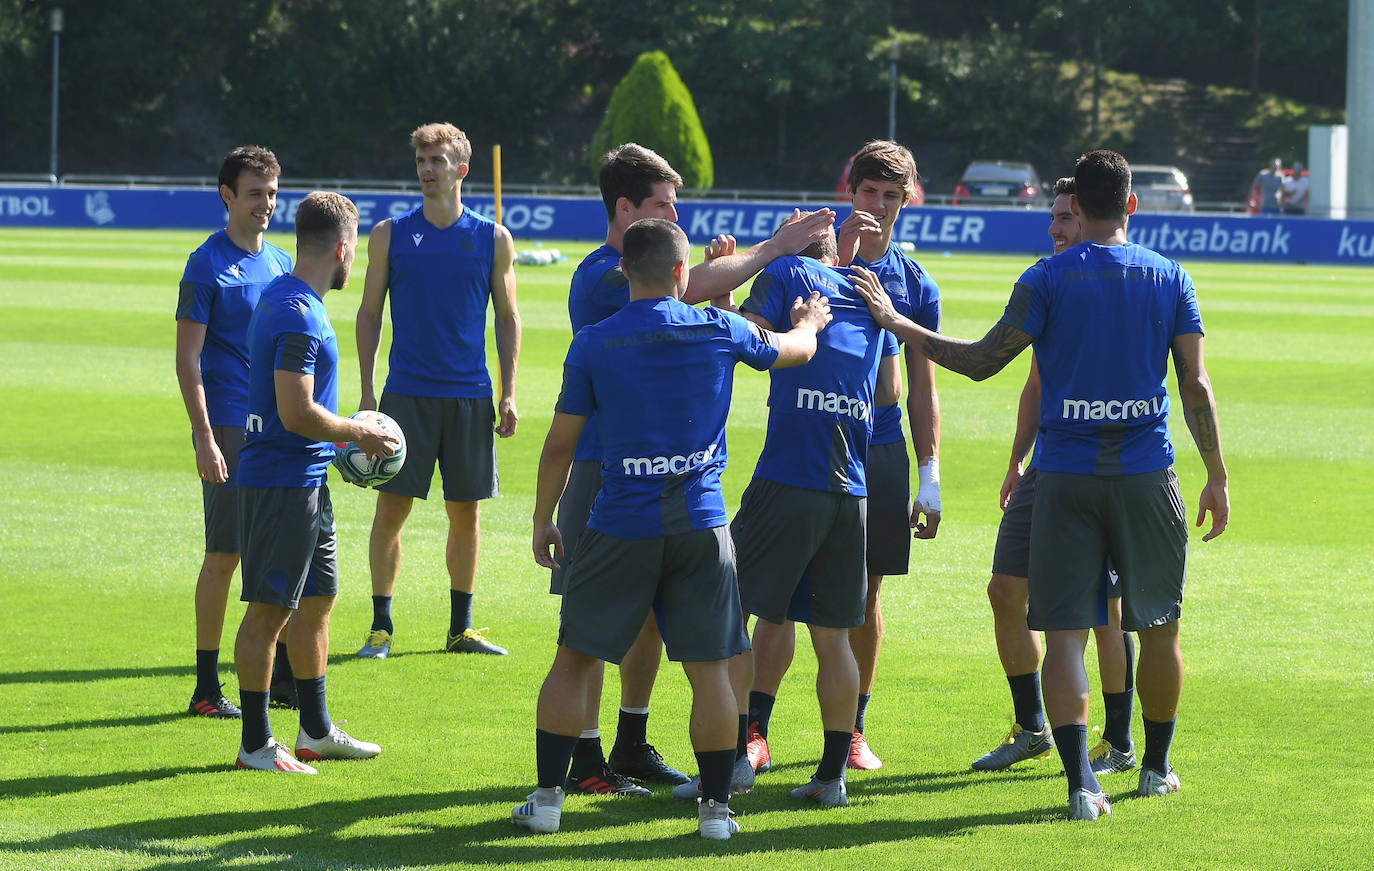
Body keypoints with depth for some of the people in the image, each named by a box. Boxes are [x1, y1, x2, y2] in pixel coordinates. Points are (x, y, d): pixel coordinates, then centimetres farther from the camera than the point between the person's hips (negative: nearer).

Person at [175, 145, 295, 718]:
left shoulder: (281, 263, 13)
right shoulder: (208, 263, -6)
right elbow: (188, 356, -10)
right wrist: (203, 437, -16)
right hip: (229, 429, -6)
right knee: (224, 556, -3)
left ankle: (284, 677, 15)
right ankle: (207, 687, 3)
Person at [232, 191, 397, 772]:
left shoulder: (282, 299, 13)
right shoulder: (299, 316, -20)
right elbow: (297, 413, -24)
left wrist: (343, 436, 18)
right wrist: (359, 435, -10)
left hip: (306, 480, 11)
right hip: (283, 480, -11)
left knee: (317, 599, 17)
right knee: (269, 610, -4)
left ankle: (316, 732, 26)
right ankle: (256, 745, 2)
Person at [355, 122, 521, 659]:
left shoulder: (493, 239, 4)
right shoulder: (390, 235, 3)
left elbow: (508, 318, 9)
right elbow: (369, 313, 7)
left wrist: (508, 393, 2)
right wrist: (366, 392, 0)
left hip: (470, 395, 1)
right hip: (406, 393, -1)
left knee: (465, 513, 5)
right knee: (392, 508, -4)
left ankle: (460, 628, 15)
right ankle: (381, 628, 3)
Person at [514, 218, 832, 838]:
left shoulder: (592, 344, -4)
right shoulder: (719, 331, -1)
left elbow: (560, 444, 1)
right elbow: (795, 350, 19)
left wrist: (543, 519, 13)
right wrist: (810, 321, 42)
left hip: (620, 527, 0)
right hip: (700, 524, 1)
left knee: (575, 659, 9)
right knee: (708, 666, 5)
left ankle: (548, 797, 9)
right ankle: (715, 806, 7)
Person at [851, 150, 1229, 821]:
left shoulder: (1048, 279, -2)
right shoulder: (1170, 278, 3)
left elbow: (983, 360, -3)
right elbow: (1196, 386, 3)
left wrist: (897, 324, 6)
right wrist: (1217, 478, 9)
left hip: (1065, 477, -1)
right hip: (1147, 475, 2)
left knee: (1065, 632, -2)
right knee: (1159, 625, 17)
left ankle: (1081, 785, -13)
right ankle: (1156, 767, 28)